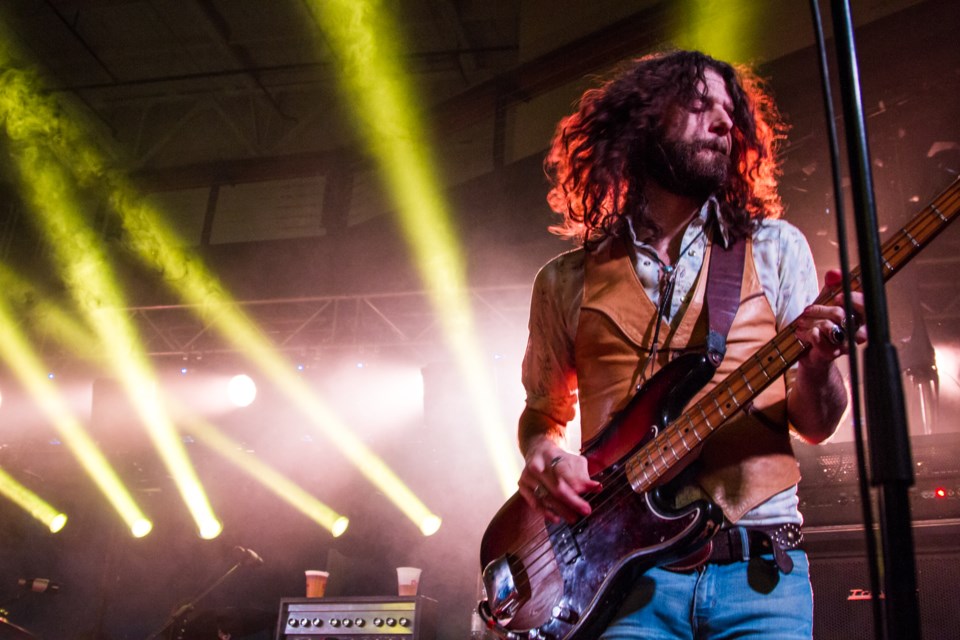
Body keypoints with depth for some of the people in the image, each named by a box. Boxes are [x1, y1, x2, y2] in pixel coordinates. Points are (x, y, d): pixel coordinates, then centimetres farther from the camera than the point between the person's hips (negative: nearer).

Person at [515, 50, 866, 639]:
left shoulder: (774, 247, 9)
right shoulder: (567, 280, 9)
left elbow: (815, 425, 8)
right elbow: (541, 414, 19)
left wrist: (817, 365, -15)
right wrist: (544, 457, -4)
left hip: (760, 572, 1)